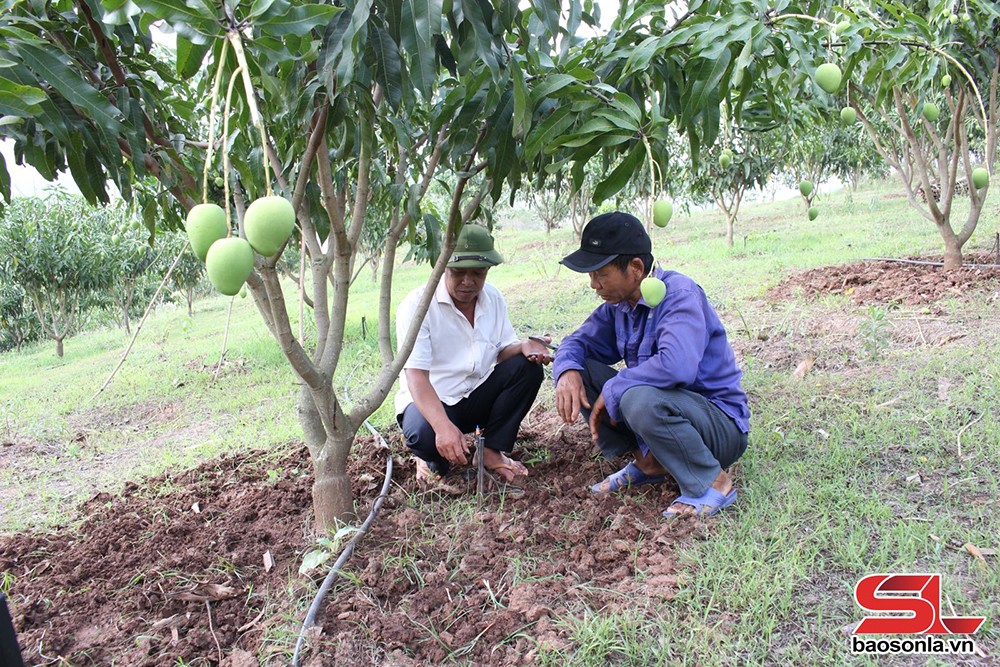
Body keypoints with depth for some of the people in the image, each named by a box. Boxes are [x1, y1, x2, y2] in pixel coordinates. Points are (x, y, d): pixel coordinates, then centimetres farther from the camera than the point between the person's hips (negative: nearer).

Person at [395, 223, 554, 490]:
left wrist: (524, 346, -22)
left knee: (527, 367, -16)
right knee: (423, 434, -38)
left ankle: (492, 451, -7)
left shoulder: (493, 298, -1)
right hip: (430, 402, -5)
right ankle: (433, 461, 1)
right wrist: (443, 426, -42)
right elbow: (416, 377, -27)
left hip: (477, 396, 6)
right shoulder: (417, 305, -20)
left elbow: (503, 351, 4)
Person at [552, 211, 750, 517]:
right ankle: (646, 461, 2)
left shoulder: (679, 294, -23)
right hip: (663, 408, 8)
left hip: (721, 425, -7)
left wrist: (611, 392, -27)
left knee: (640, 399, -38)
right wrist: (568, 372, -17)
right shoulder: (619, 303, 1)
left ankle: (712, 484, -14)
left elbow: (676, 365, -39)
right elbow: (578, 342, 7)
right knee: (579, 372, -5)